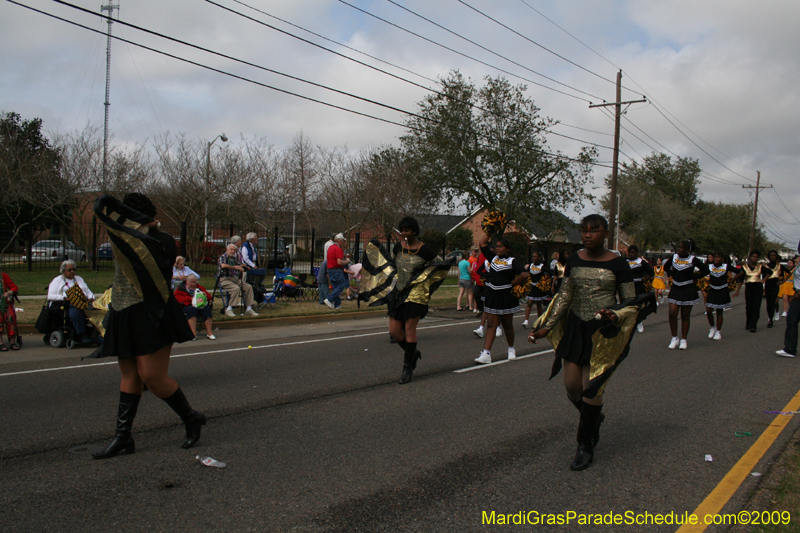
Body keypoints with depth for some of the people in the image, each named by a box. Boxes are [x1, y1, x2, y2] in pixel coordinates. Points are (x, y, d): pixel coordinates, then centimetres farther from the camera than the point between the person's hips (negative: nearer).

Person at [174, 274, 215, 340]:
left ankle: (209, 333, -34)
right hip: (187, 306, -2)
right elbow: (177, 298, -4)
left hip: (201, 306, 3)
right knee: (192, 309, -38)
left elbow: (209, 297, 18)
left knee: (207, 309, -31)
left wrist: (205, 295, -7)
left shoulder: (200, 288, 23)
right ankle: (194, 334, -44)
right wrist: (190, 298, -14)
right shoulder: (181, 288, 14)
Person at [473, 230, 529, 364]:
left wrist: (511, 284, -12)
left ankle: (511, 349, 33)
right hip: (492, 296, 4)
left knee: (507, 325, 11)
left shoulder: (512, 261, -6)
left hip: (506, 297, -4)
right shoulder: (493, 258, 11)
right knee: (492, 324, -2)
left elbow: (525, 274, -19)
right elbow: (482, 243, 15)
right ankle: (486, 354, -10)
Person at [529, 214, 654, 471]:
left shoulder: (617, 264, -8)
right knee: (571, 385, 7)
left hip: (602, 332, -4)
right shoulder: (575, 260, 4)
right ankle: (594, 417, 40)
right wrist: (546, 327, 3)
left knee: (591, 388, -2)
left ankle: (586, 447, 14)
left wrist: (615, 317, -25)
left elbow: (631, 303, -4)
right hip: (575, 327, 5)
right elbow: (564, 296, 9)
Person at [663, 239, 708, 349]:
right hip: (675, 289, 3)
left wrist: (694, 277, -4)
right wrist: (672, 275, 8)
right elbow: (666, 267, 20)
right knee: (672, 314, -6)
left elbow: (705, 270, -3)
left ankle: (683, 340, 12)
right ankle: (675, 338, 7)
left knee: (685, 316, 4)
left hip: (688, 290, -3)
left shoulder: (693, 260, -9)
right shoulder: (674, 257, 2)